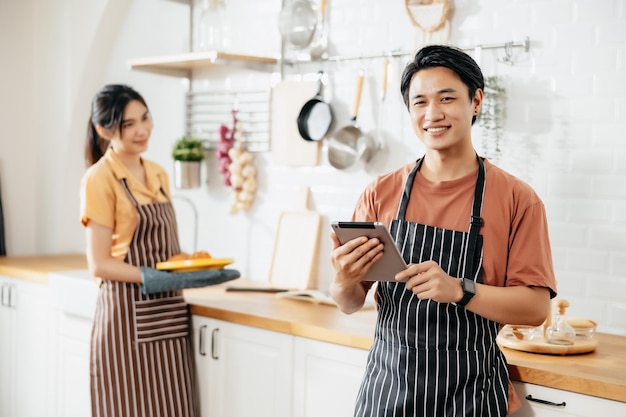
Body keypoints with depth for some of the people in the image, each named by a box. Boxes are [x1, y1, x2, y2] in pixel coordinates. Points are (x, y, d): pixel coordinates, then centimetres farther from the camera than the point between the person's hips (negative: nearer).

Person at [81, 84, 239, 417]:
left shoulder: (158, 175, 11)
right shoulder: (99, 178, -9)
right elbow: (100, 264, -13)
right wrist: (161, 279, -23)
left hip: (168, 315, 6)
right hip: (127, 315, -6)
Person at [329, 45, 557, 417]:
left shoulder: (516, 199, -6)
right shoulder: (380, 194, 0)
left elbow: (536, 307, -11)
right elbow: (352, 304, 3)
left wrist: (459, 290, -25)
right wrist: (344, 284, -19)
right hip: (386, 386, 3)